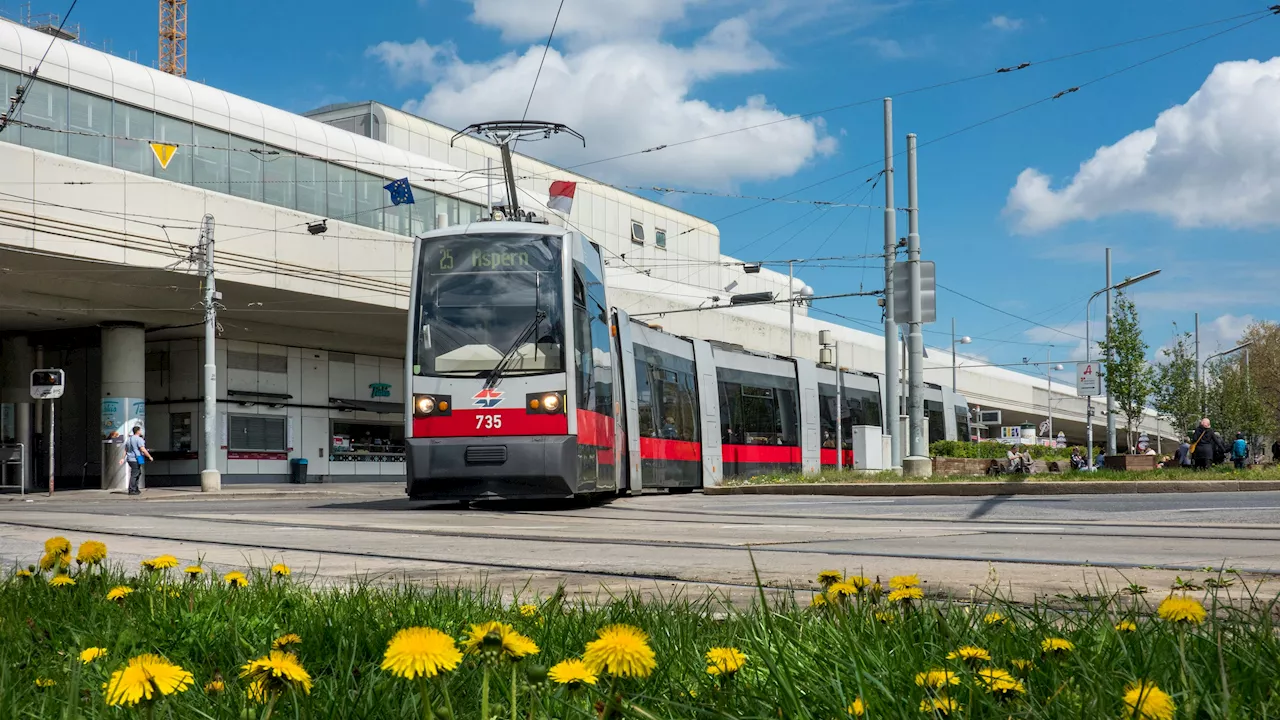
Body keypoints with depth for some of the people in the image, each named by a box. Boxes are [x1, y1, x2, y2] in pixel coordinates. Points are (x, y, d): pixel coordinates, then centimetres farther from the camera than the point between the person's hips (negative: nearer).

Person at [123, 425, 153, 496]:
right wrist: (149, 457, -10)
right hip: (136, 459, -9)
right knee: (134, 475, -6)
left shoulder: (128, 439, 16)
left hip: (130, 459, 9)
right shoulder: (139, 439, -12)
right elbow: (143, 450, -18)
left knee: (138, 473, 17)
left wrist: (123, 458, 19)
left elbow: (125, 450, 17)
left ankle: (136, 489, 18)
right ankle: (131, 490, -6)